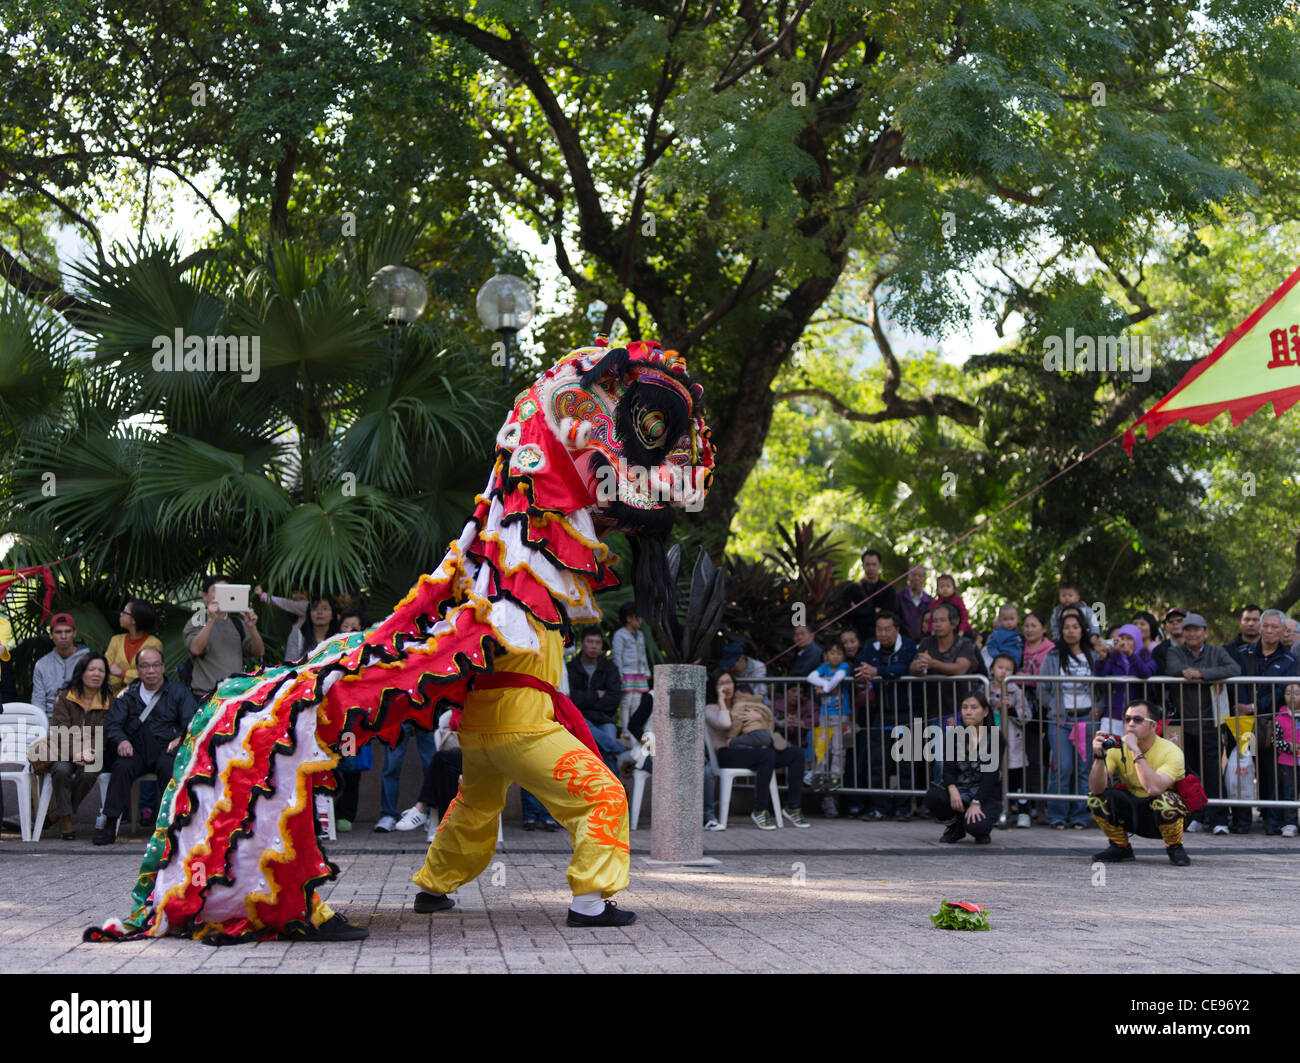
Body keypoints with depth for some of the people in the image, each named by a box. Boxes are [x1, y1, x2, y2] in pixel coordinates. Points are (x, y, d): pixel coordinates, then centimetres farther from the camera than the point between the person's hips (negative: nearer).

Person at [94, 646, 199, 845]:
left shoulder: (178, 692, 14)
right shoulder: (128, 695, 20)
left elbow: (193, 724, 2)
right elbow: (112, 725, 8)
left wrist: (181, 739, -19)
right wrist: (121, 740, -15)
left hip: (166, 748, -2)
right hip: (136, 749, 2)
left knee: (167, 766, -35)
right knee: (122, 766, -30)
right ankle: (110, 825, -27)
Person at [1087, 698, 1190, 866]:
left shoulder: (1171, 752, -21)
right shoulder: (1117, 748, -10)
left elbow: (1154, 789, -38)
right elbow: (1096, 788, -20)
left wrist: (1136, 751, -35)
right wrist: (1099, 756, -35)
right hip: (1131, 813, 4)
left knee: (1164, 800, -37)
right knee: (1096, 797, -20)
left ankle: (1174, 848, -6)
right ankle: (1120, 847, 4)